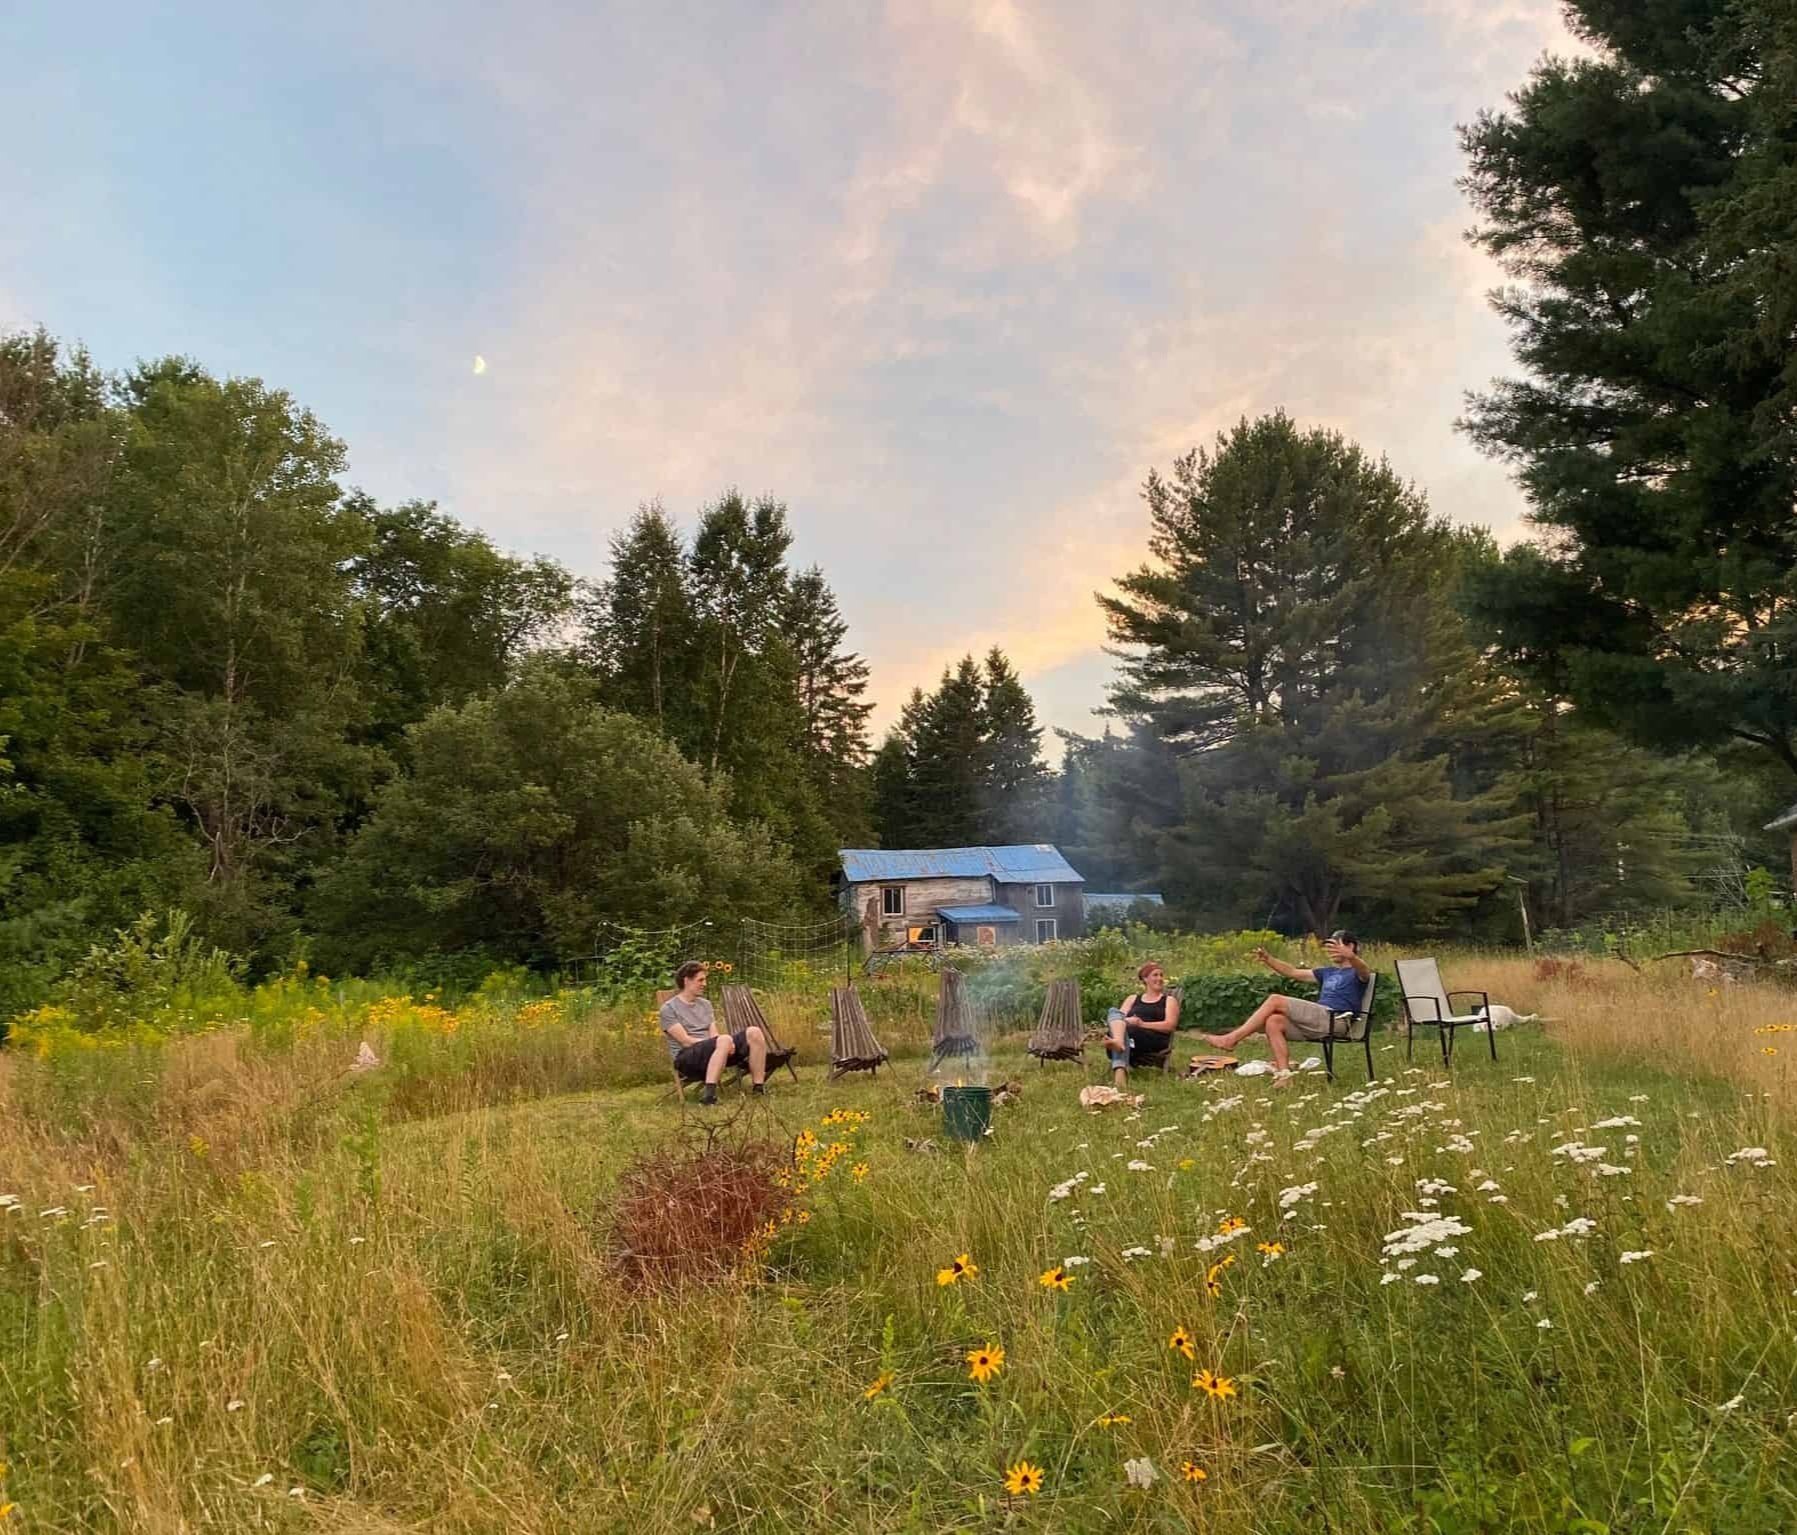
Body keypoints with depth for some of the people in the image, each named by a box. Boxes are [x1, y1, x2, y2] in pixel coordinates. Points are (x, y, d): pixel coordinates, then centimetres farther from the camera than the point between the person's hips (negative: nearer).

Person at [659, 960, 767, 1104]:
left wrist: (723, 1045, -15)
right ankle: (709, 1093, -46)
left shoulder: (705, 1004, 21)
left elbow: (714, 1036, 11)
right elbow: (686, 1041, -10)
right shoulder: (668, 1008, -1)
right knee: (724, 1040, -37)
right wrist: (723, 1043, -17)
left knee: (754, 1032, -15)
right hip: (686, 1058, -6)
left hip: (712, 1052, 6)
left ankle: (758, 1089, -19)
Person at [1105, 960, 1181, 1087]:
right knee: (1114, 1011, -32)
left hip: (1155, 1040, -3)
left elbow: (1169, 1025, 2)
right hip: (1126, 1033, 3)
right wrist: (1127, 1021, -12)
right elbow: (1120, 1016, 14)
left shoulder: (1169, 1000, 19)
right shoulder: (1133, 998, 28)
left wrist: (1142, 1024, -11)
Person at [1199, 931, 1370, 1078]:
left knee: (1275, 1001, -17)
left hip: (1335, 1021, -8)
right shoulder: (1328, 972, 31)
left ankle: (1231, 1039, -18)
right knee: (1273, 1022, -19)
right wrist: (1268, 960, 11)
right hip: (1318, 1022, 8)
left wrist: (1349, 956, -42)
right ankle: (1284, 1074, -24)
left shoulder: (1355, 973, 7)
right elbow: (1293, 972, 27)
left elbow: (1364, 971, -20)